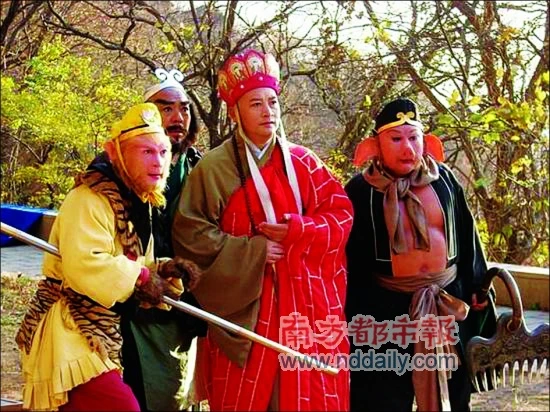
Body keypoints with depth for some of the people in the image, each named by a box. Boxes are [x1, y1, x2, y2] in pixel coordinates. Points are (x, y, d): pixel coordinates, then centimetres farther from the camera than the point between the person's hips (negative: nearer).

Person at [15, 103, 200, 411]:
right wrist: (141, 276, -20)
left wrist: (164, 271, -3)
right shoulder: (90, 199, -17)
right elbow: (83, 264, -32)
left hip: (98, 335, 10)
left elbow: (137, 270, 19)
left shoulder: (138, 203, 16)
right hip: (68, 336, -10)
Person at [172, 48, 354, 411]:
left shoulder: (303, 162, 10)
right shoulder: (215, 168, -1)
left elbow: (341, 212, 6)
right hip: (245, 303, -3)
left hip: (306, 300, 3)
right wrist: (252, 251, -12)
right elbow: (190, 232, -5)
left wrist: (300, 231, -12)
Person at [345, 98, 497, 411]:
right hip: (386, 307, -3)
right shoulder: (361, 191, -7)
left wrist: (477, 286, 10)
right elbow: (349, 257, -4)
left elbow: (466, 236, 10)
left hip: (449, 301, 4)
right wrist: (352, 312, -6)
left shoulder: (443, 179, 3)